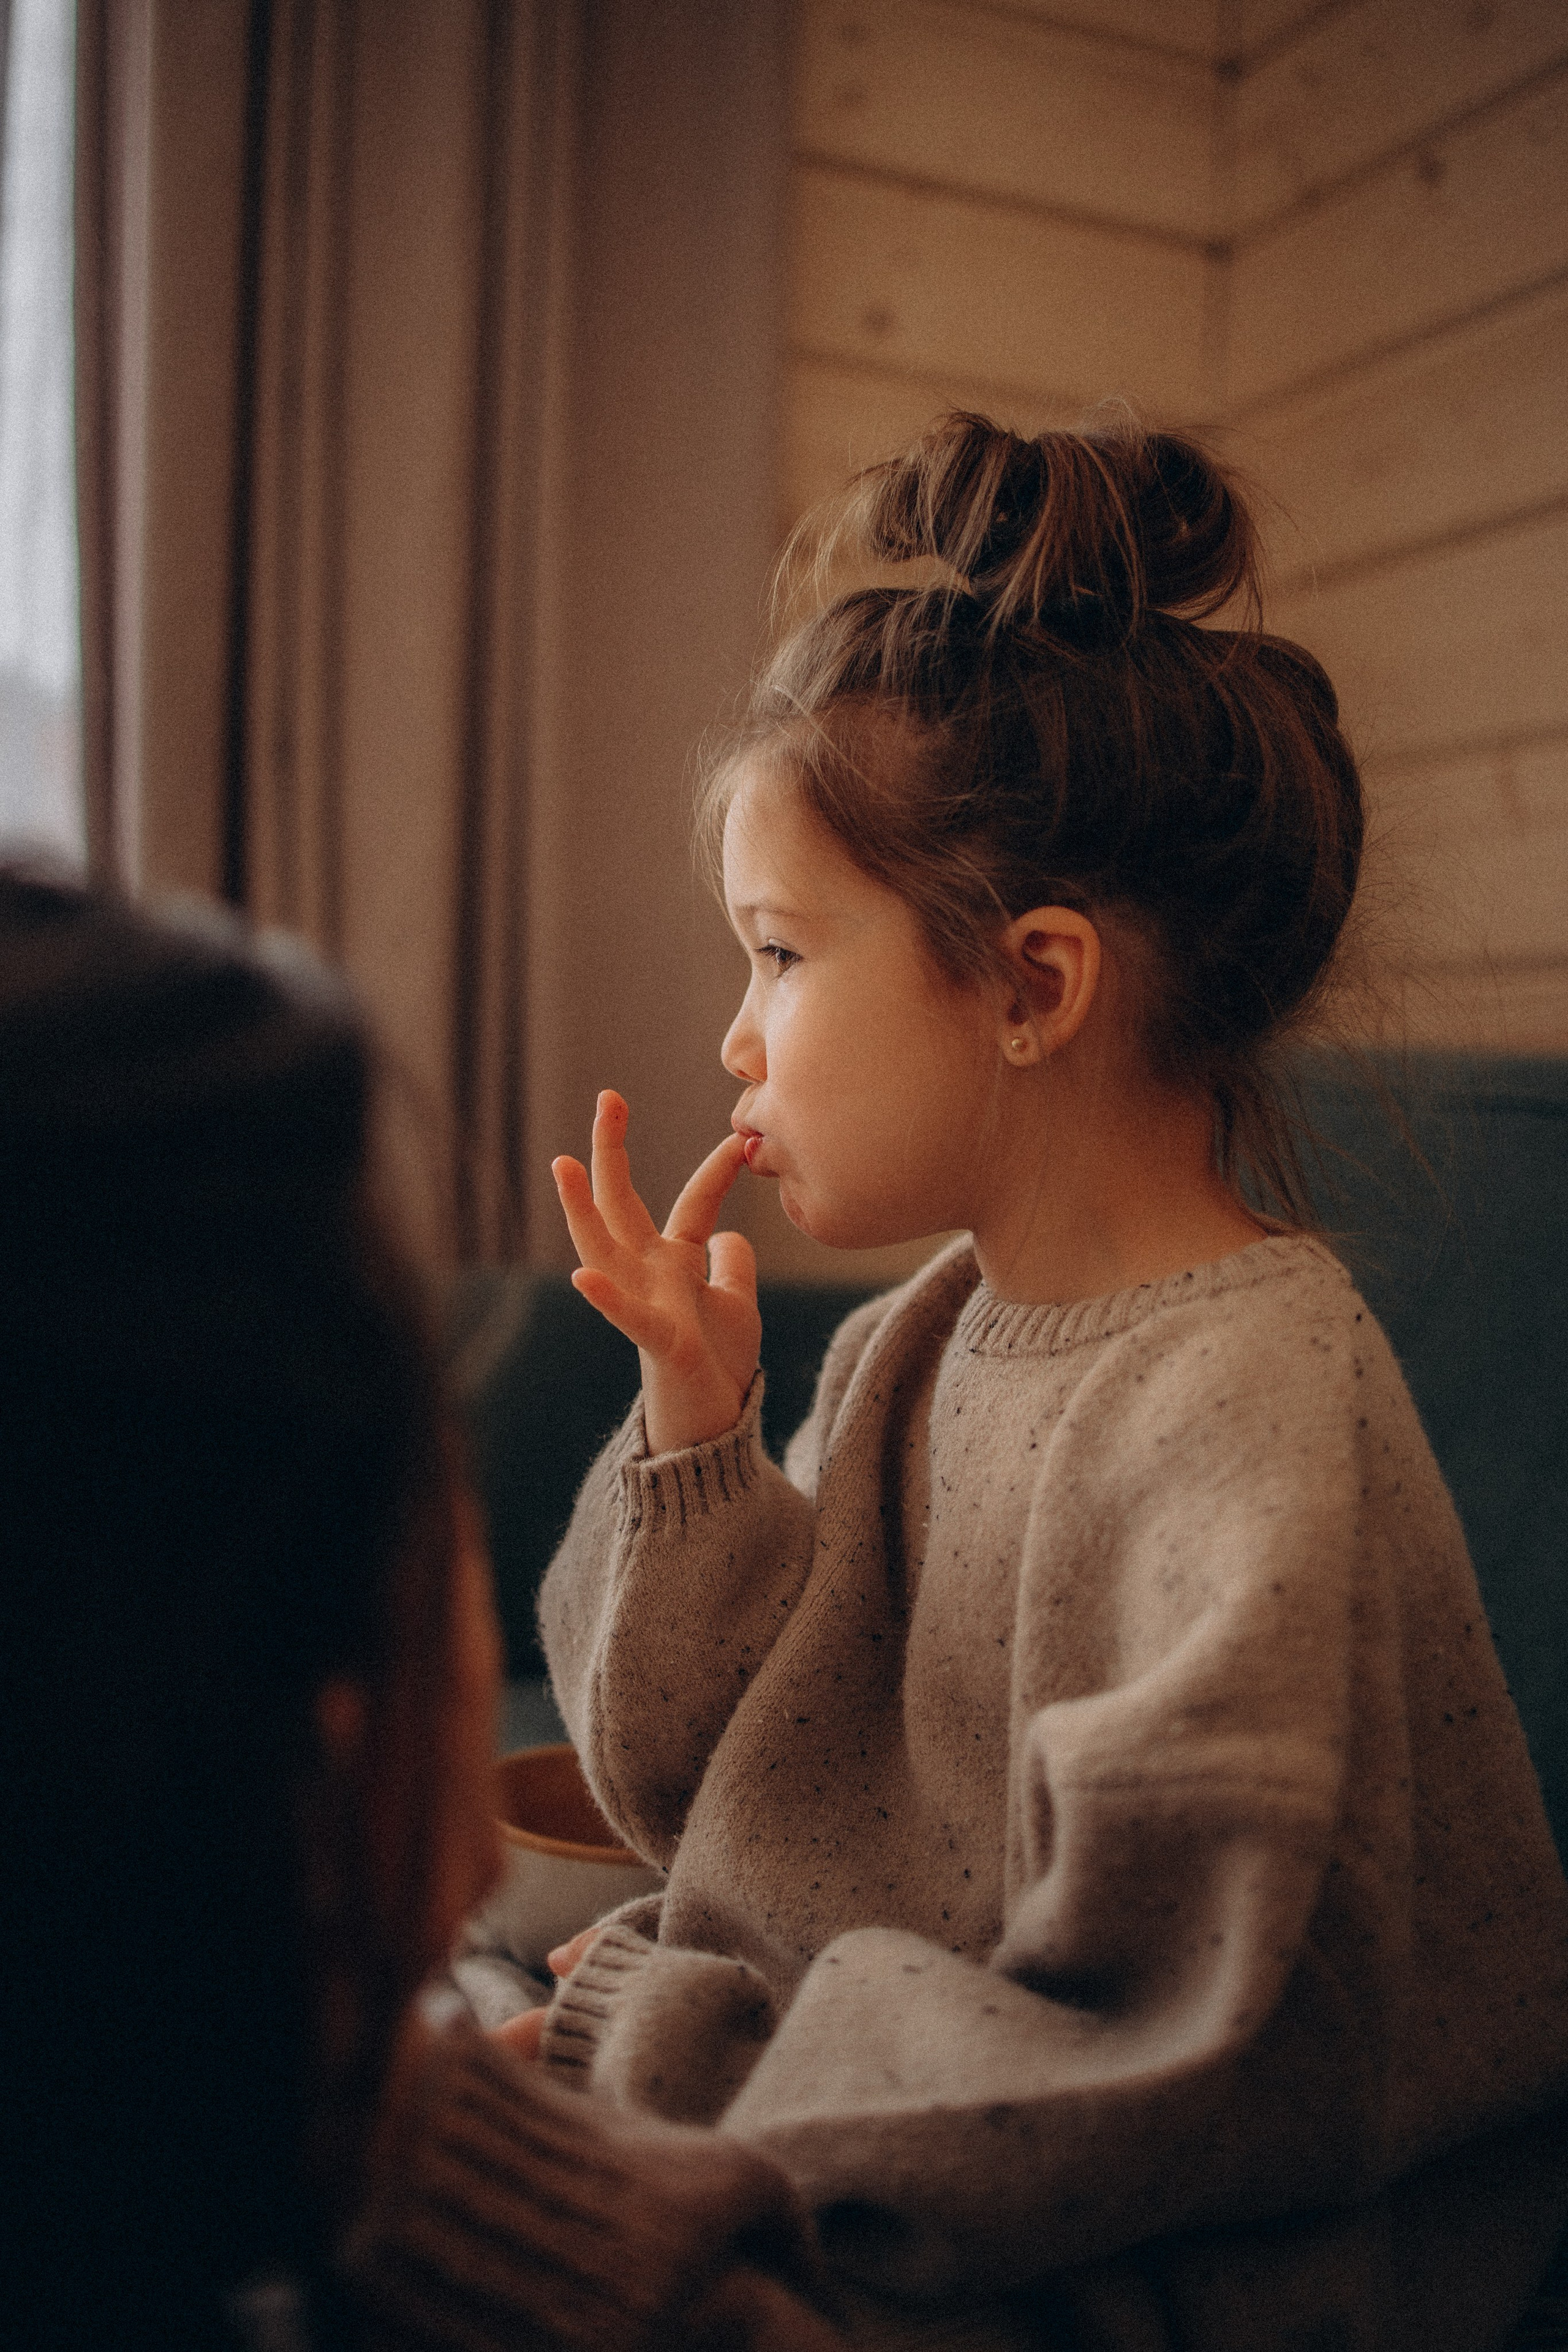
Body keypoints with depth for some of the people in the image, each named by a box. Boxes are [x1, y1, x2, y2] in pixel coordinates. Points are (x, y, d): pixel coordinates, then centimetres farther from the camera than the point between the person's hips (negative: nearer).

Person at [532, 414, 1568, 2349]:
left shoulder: (1256, 1426, -26)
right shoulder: (909, 1340, -2)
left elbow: (1144, 2076, -24)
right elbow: (704, 1781, 3)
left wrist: (661, 2051, -15)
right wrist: (696, 1426, -11)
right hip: (858, 2147, 6)